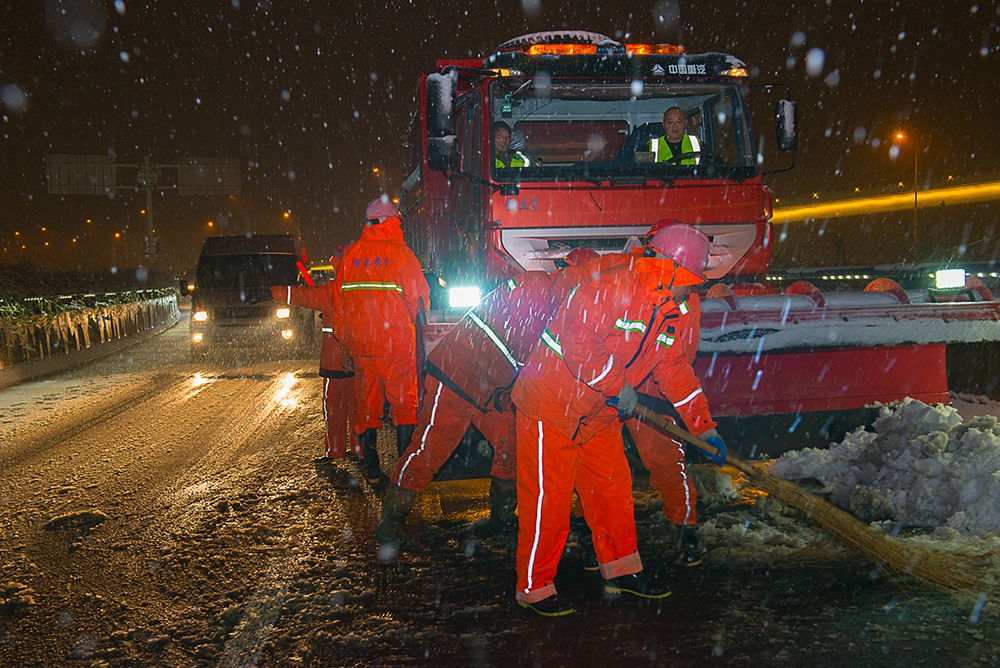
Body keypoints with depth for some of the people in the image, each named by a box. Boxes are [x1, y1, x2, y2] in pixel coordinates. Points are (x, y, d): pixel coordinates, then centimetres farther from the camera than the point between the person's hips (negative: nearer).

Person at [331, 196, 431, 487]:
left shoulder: (349, 255, 4)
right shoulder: (401, 253, -6)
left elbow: (338, 302, 9)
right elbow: (420, 298, -2)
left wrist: (345, 338, 17)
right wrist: (413, 321, 18)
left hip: (360, 344, 3)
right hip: (396, 343, -3)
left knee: (366, 406, 10)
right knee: (404, 404, 5)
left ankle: (372, 470, 14)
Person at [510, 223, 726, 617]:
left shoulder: (666, 311, 9)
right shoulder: (610, 288, -22)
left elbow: (674, 370, 14)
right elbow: (579, 343, -31)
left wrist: (704, 425, 11)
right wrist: (619, 387, -22)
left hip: (599, 414, 9)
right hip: (551, 405, -9)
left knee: (613, 489, 14)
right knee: (548, 499, -3)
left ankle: (620, 569, 30)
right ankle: (532, 587, 10)